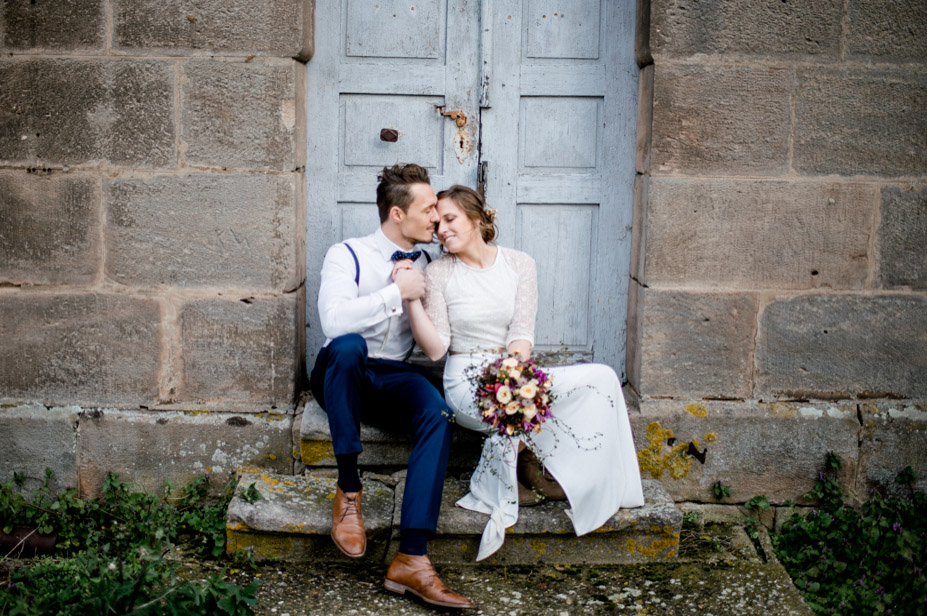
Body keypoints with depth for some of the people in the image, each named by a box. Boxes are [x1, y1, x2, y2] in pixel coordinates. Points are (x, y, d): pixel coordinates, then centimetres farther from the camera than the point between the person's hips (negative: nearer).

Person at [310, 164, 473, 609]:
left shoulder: (424, 264, 12)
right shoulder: (347, 255, -4)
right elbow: (334, 321, -23)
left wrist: (418, 293, 0)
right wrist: (397, 292, -19)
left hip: (392, 379, 3)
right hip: (342, 374, -3)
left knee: (437, 410, -30)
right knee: (349, 345, -38)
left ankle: (411, 559, -35)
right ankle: (348, 490, -25)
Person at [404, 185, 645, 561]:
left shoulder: (519, 265, 5)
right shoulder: (438, 273, 0)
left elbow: (522, 334, -4)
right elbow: (435, 348, -7)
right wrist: (411, 299, -18)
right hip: (466, 384, -4)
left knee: (602, 378, -19)